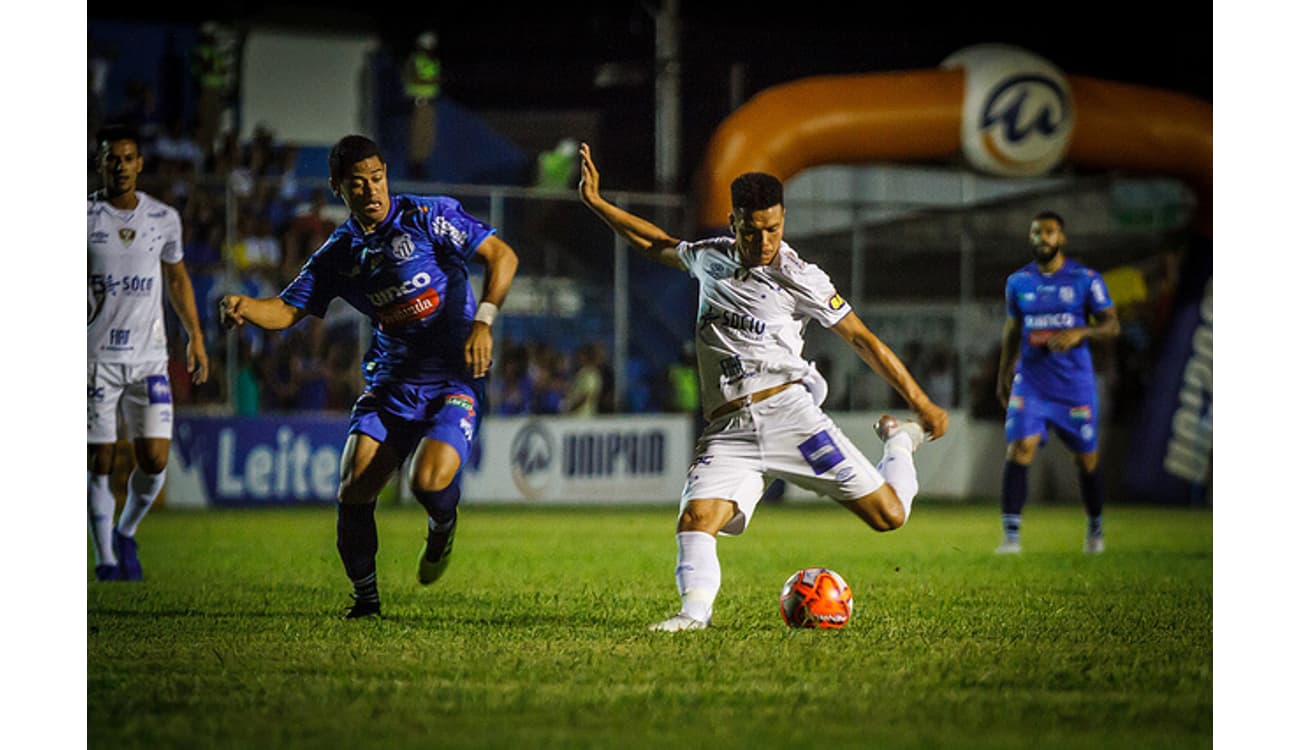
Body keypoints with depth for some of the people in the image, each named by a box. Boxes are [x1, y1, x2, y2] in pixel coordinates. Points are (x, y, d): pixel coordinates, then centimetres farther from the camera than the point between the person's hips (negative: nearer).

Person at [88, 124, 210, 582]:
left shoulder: (163, 218, 7)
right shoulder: (83, 217, -3)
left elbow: (177, 278, 20)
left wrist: (195, 336, 16)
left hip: (148, 356, 2)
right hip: (95, 355, -2)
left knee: (155, 460, -6)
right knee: (98, 462, -1)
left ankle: (127, 533, 20)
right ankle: (106, 558, 12)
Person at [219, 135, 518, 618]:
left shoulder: (427, 217, -7)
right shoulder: (338, 255, 7)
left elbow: (502, 256, -7)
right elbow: (287, 311, 7)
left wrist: (483, 322, -19)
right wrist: (245, 307, -15)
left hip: (454, 379, -4)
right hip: (391, 381, 4)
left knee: (428, 481, -25)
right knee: (353, 491, -11)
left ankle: (443, 527, 13)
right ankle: (365, 597, 10)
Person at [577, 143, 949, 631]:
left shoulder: (800, 279, -1)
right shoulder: (710, 259, 13)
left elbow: (861, 339, 1)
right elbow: (655, 244, 32)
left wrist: (921, 403, -1)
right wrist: (596, 202, 29)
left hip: (787, 412, -3)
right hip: (727, 430, 3)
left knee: (888, 515, -4)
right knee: (695, 520, -25)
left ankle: (900, 441, 25)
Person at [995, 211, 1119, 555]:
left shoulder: (1086, 279, -2)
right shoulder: (1018, 282, 7)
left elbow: (1111, 325, -1)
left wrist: (1079, 333, -20)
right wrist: (1003, 375, 19)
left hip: (1074, 381, -1)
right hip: (1030, 381, 1)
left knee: (1087, 459, 8)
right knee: (1019, 449, -17)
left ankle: (1095, 528, 31)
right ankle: (1010, 534, -19)